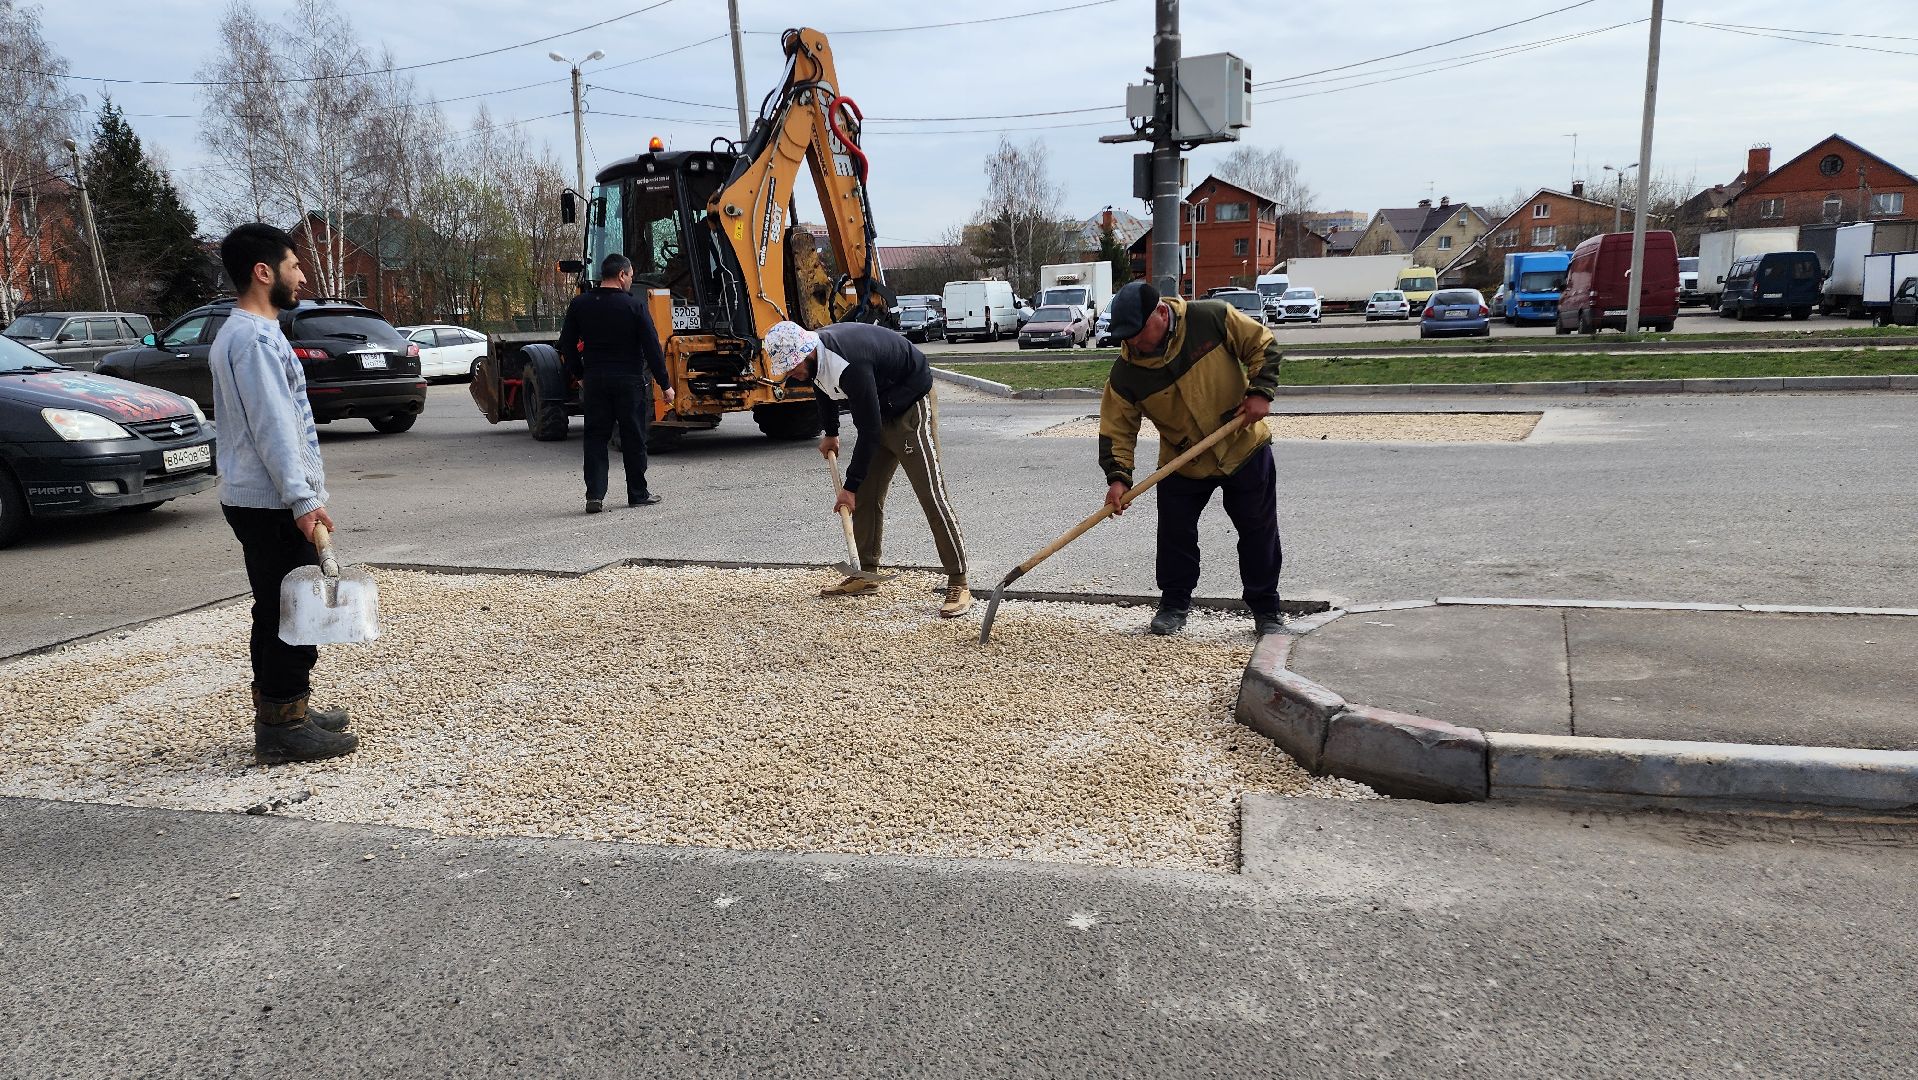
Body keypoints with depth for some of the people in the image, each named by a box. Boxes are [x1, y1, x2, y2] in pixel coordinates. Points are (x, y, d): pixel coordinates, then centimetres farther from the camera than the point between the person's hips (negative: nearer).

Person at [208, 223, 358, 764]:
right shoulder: (256, 338, -16)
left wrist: (301, 492, 24)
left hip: (254, 498, 10)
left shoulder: (237, 333, 18)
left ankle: (281, 709, 27)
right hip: (274, 503, -10)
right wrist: (304, 498, -23)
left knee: (277, 610, 17)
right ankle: (284, 729, -1)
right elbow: (273, 429, -22)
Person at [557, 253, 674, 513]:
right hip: (629, 381, -3)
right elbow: (652, 347, -9)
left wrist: (580, 375, 21)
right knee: (633, 438, 7)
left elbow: (567, 346, 8)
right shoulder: (634, 306, -9)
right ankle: (638, 494, 16)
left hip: (594, 381, 3)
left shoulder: (579, 305, 3)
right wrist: (665, 384, -4)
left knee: (596, 437, 7)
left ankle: (595, 495, -2)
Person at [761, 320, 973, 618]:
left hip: (911, 408, -9)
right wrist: (830, 433, 25)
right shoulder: (815, 352, -7)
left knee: (931, 494, -14)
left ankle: (958, 583, -13)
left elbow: (869, 430, -30)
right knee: (865, 495, 8)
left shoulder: (849, 364, -35)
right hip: (879, 409, 10)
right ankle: (866, 574, 18)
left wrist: (850, 485, -22)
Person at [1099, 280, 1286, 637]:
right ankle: (1174, 604, 25)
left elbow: (1262, 345, -6)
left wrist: (1261, 391, -18)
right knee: (1175, 536, 3)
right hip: (1182, 464, 1)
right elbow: (1116, 428, -11)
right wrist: (1117, 477, -22)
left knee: (1259, 534, 7)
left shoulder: (1213, 318, -19)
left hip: (1245, 449, -1)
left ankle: (1266, 610, 22)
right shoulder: (1125, 373, -16)